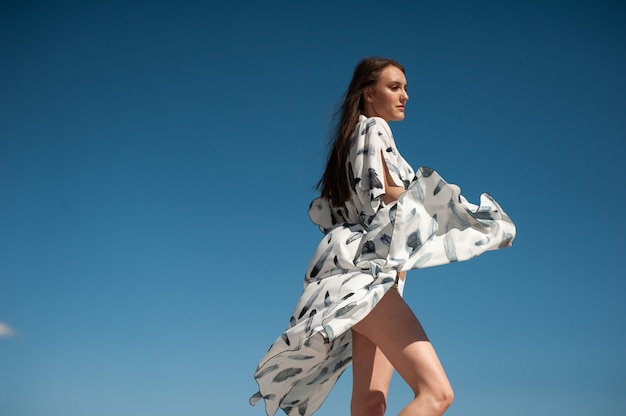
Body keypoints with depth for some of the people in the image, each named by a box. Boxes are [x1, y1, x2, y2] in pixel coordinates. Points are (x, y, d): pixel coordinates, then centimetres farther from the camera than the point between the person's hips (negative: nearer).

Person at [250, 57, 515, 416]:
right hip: (368, 275, -10)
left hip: (370, 275, 10)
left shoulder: (354, 142, 26)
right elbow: (396, 197, -9)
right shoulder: (374, 129, 1)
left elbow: (321, 211, 29)